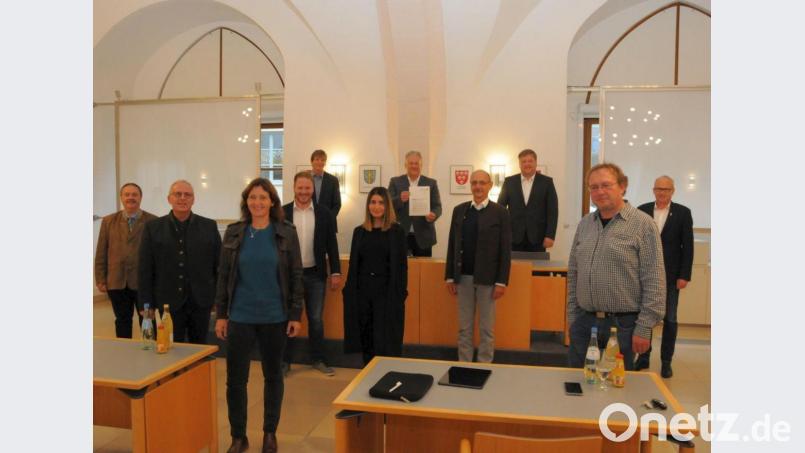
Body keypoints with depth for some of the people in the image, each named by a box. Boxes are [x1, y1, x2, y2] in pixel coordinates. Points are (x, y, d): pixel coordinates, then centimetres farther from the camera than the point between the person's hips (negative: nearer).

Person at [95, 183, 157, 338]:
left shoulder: (153, 221, -3)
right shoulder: (108, 221, 8)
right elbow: (101, 253, 7)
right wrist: (100, 279, 2)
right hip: (116, 282, 3)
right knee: (122, 322, 13)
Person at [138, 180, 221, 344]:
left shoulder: (209, 226, 2)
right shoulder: (153, 228, 2)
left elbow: (219, 266, 3)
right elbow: (145, 271, 1)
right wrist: (146, 306, -3)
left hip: (201, 303, 1)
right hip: (169, 304, 0)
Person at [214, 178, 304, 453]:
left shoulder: (286, 233, -4)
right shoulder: (234, 233, 1)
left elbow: (296, 276, -2)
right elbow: (223, 275, 5)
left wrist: (295, 315, -5)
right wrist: (220, 314, 2)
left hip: (275, 317, -1)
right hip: (240, 317, 1)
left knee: (273, 375, 12)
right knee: (235, 378, 4)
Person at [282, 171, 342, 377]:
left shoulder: (324, 213, 0)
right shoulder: (283, 212, -2)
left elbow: (331, 244, 2)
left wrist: (336, 272, -2)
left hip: (315, 274, 1)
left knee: (315, 319, 10)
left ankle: (318, 359, 23)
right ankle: (285, 361, 22)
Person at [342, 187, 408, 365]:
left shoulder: (396, 231, -3)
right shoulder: (359, 231, 7)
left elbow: (402, 264, -4)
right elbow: (353, 264, 9)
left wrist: (401, 292, -10)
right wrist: (349, 290, 3)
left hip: (387, 291, -3)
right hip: (362, 290, 4)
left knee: (386, 340, 1)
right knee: (366, 338, 11)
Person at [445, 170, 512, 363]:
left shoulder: (500, 212, -4)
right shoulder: (459, 210, 6)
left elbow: (505, 249, -5)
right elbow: (452, 245, 7)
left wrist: (502, 281, -10)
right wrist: (450, 276, 4)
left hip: (487, 278, -3)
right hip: (463, 277, 3)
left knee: (486, 328, 8)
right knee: (464, 327, 11)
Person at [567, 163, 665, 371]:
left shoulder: (643, 225, -8)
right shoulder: (584, 224, 9)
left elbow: (654, 281, -10)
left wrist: (644, 328, -12)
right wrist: (572, 316, 10)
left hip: (623, 324, -4)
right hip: (583, 322, 5)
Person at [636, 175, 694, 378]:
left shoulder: (683, 213, -1)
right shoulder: (642, 211, 3)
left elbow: (687, 246, -2)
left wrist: (684, 276, -7)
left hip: (670, 275, -1)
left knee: (670, 319, 6)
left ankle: (666, 362, 18)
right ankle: (643, 357, 22)